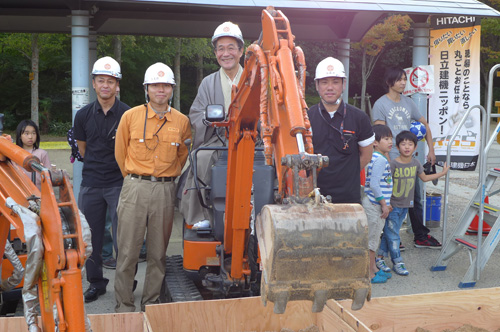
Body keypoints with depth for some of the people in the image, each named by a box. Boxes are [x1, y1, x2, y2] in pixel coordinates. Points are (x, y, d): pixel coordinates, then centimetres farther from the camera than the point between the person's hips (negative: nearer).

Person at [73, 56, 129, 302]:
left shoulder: (128, 114, -4)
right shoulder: (83, 115, 7)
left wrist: (125, 174, 3)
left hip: (119, 183, -3)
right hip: (91, 184, 4)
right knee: (91, 236, 10)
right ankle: (95, 284, 25)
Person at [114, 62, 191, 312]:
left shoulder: (182, 122, 6)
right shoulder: (131, 116, 2)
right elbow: (120, 152, 11)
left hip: (165, 191, 2)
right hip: (135, 189, -1)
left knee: (158, 252, 9)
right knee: (128, 252, 0)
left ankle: (151, 303, 22)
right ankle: (124, 306, 11)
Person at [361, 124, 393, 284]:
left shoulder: (379, 158, 13)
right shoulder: (380, 160, -18)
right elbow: (374, 184, -24)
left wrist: (385, 203, 18)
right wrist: (383, 204, -18)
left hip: (376, 204, 10)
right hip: (374, 205, -10)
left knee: (374, 238, 18)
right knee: (371, 239, -2)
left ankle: (373, 268, 30)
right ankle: (369, 274, 6)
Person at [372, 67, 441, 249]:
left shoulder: (408, 102, 12)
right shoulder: (380, 104, -5)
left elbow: (424, 124, 20)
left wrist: (431, 149, 14)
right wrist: (386, 160, -18)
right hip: (391, 159, -6)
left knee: (415, 197, 11)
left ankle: (421, 237, 20)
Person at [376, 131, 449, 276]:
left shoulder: (416, 163, 3)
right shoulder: (393, 164, -16)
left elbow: (424, 178, 20)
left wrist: (442, 173, 22)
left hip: (406, 205, 6)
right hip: (392, 205, -5)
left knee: (389, 233, 13)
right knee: (393, 234, 1)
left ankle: (379, 258, 23)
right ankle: (397, 262, 11)